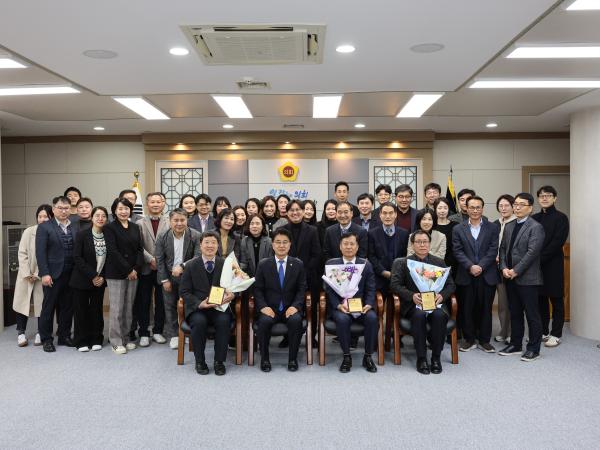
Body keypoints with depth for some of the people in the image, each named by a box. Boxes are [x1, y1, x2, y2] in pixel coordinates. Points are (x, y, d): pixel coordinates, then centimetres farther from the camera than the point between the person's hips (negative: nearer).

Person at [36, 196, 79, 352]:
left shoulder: (76, 227, 9)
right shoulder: (44, 227, -1)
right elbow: (40, 252, -7)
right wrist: (44, 274, -14)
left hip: (71, 275, 4)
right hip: (53, 275, -3)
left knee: (67, 307, 10)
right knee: (48, 307, 5)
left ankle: (64, 336, 22)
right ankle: (46, 339, 17)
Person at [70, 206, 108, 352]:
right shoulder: (82, 234, -8)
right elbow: (77, 257, -11)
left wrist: (102, 277, -6)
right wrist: (92, 276, -15)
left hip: (99, 280, 2)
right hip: (82, 280, -2)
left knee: (96, 310, 7)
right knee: (81, 310, 4)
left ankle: (96, 340, 19)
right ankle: (82, 342, 16)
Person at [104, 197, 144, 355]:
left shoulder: (135, 228, 11)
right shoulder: (109, 228, -4)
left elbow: (140, 249, 8)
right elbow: (112, 251, -12)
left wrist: (136, 269, -6)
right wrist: (128, 270, -14)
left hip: (133, 273, 5)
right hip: (116, 273, -5)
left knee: (128, 307, 9)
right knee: (117, 308, -1)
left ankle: (125, 338, 20)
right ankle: (116, 341, 9)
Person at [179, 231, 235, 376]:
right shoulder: (191, 266, 4)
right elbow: (184, 291, 2)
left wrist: (232, 294, -21)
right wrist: (199, 303, -16)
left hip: (219, 307, 1)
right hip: (197, 308, 0)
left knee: (224, 320, -31)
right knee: (199, 321, -32)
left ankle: (219, 361, -12)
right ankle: (200, 361, -10)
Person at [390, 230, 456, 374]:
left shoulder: (439, 262, 15)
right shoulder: (402, 263, 9)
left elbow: (451, 284, 10)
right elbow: (394, 284, -2)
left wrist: (442, 295, -12)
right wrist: (412, 296, -19)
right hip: (413, 303, -1)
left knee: (439, 315, -32)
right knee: (419, 315, -34)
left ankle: (436, 357, -15)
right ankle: (421, 358, -21)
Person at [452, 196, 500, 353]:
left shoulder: (492, 228, 6)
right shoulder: (458, 229, 6)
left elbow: (493, 250, -2)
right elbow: (458, 251, -2)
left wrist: (481, 266, -13)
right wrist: (470, 266, -14)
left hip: (487, 275, 0)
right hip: (466, 275, 0)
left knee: (485, 308, 6)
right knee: (467, 309, 5)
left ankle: (484, 340, 18)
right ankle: (469, 339, 18)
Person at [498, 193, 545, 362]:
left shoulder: (536, 227, -9)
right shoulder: (508, 226, 14)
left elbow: (532, 253, -16)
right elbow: (503, 248, 13)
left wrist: (515, 271, -15)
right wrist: (504, 268, -2)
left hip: (527, 278, -7)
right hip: (510, 277, 7)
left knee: (532, 314, 2)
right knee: (514, 313, 15)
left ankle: (533, 348, 12)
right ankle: (515, 344, 26)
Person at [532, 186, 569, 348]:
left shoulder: (561, 217, -4)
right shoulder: (534, 218, 10)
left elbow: (557, 242, -13)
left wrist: (540, 258, -17)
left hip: (553, 264, -4)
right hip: (536, 265, 5)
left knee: (556, 299, 4)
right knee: (540, 299, 10)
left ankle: (556, 334, 13)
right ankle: (543, 331, 22)